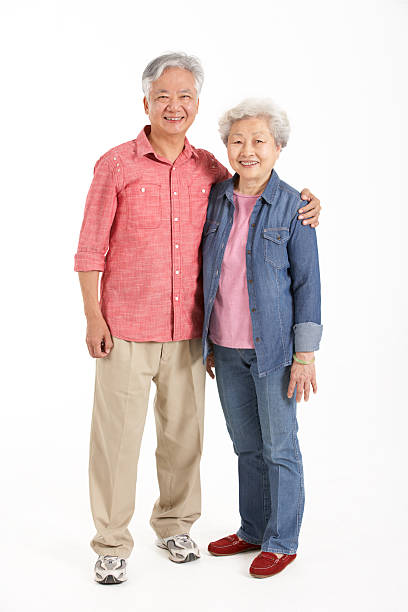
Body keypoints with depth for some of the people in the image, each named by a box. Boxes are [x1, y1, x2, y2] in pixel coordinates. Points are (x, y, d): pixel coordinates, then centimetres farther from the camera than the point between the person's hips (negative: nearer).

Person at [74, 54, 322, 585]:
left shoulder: (209, 168, 6)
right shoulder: (116, 165, -3)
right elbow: (91, 249, -2)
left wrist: (303, 205, 2)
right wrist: (93, 317, -7)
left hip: (188, 331, 4)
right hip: (125, 328, -3)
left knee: (184, 431, 13)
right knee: (117, 435, 2)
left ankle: (175, 525, 33)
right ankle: (112, 544, 18)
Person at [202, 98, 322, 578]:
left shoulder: (293, 207, -8)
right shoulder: (215, 199, 4)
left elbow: (307, 284, -8)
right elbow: (207, 272, 11)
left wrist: (305, 356, -11)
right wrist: (208, 341, 11)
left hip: (272, 347, -4)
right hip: (226, 348, 5)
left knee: (279, 446, 6)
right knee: (246, 444, 16)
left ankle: (281, 541, 21)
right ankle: (252, 530, 31)